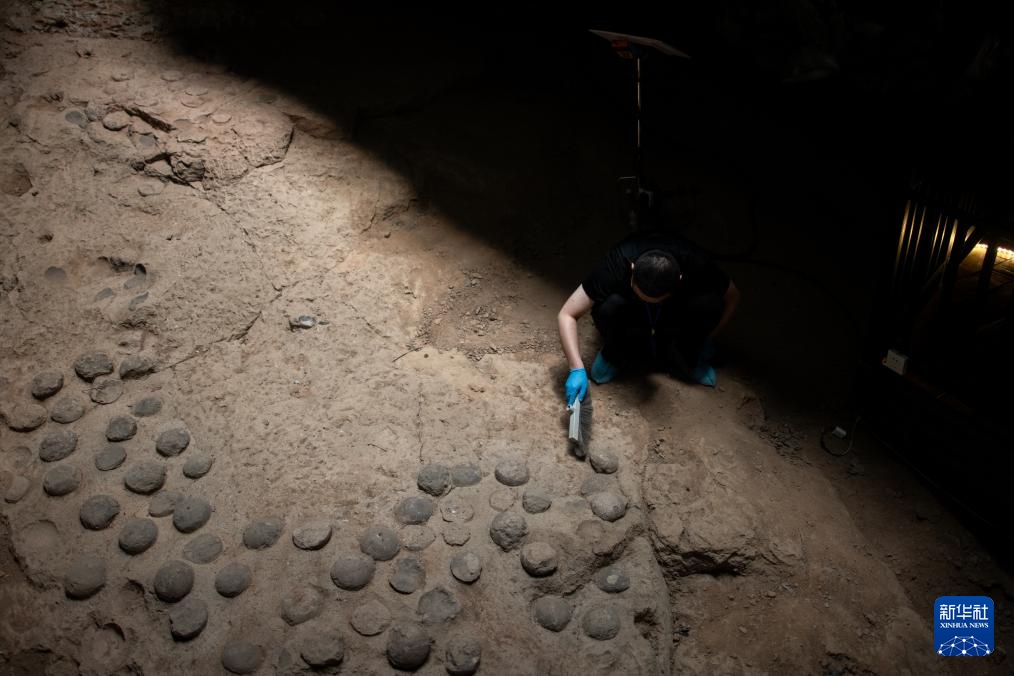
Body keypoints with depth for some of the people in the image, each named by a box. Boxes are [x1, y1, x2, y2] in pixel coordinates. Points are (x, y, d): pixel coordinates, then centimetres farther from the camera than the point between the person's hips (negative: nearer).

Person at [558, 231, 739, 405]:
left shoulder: (695, 265, -33)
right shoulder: (617, 266, -36)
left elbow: (732, 297, -12)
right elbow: (566, 315, -32)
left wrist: (704, 340, -13)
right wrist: (577, 369, -41)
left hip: (675, 314, 2)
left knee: (710, 304, -31)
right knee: (609, 307, -36)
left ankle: (682, 359, -5)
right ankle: (614, 356, -6)